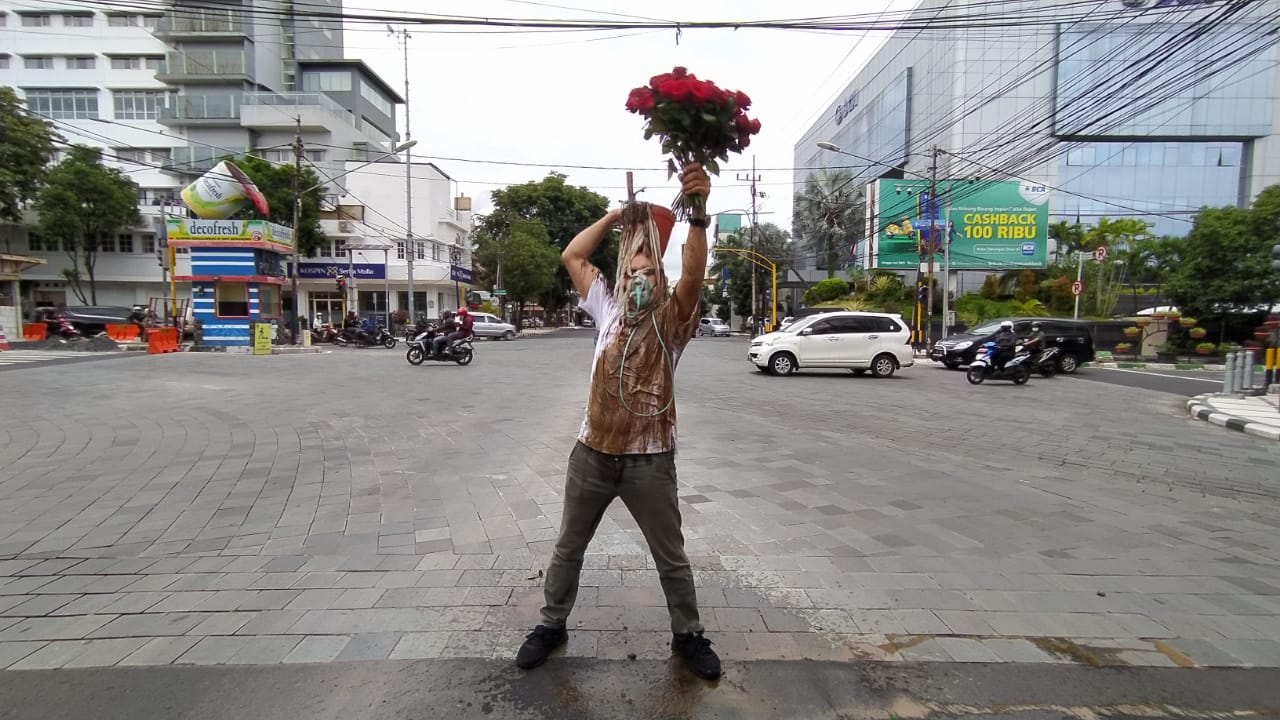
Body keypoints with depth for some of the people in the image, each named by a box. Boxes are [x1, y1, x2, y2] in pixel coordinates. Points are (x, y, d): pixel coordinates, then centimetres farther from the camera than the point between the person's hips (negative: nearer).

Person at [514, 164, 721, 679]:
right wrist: (616, 216, 2)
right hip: (592, 452, 3)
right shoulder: (607, 310, 5)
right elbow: (571, 256, 7)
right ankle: (551, 625, 42)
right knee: (568, 548, 19)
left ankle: (688, 635, 37)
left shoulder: (671, 321, -5)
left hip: (650, 459, -3)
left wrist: (698, 212, -39)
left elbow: (693, 275, -24)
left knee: (671, 558, 14)